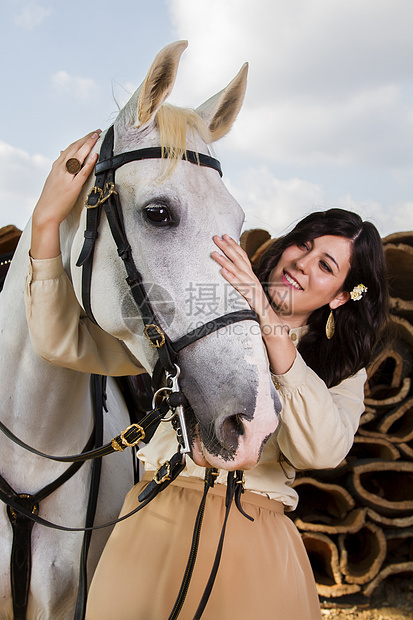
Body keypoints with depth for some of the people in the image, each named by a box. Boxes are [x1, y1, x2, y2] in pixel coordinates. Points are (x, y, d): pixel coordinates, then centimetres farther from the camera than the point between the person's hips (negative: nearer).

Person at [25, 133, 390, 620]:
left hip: (255, 547, 1)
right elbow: (64, 343, -9)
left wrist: (274, 329, -27)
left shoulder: (344, 372, 4)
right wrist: (47, 220, -20)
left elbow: (323, 451, -19)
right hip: (158, 523, 0)